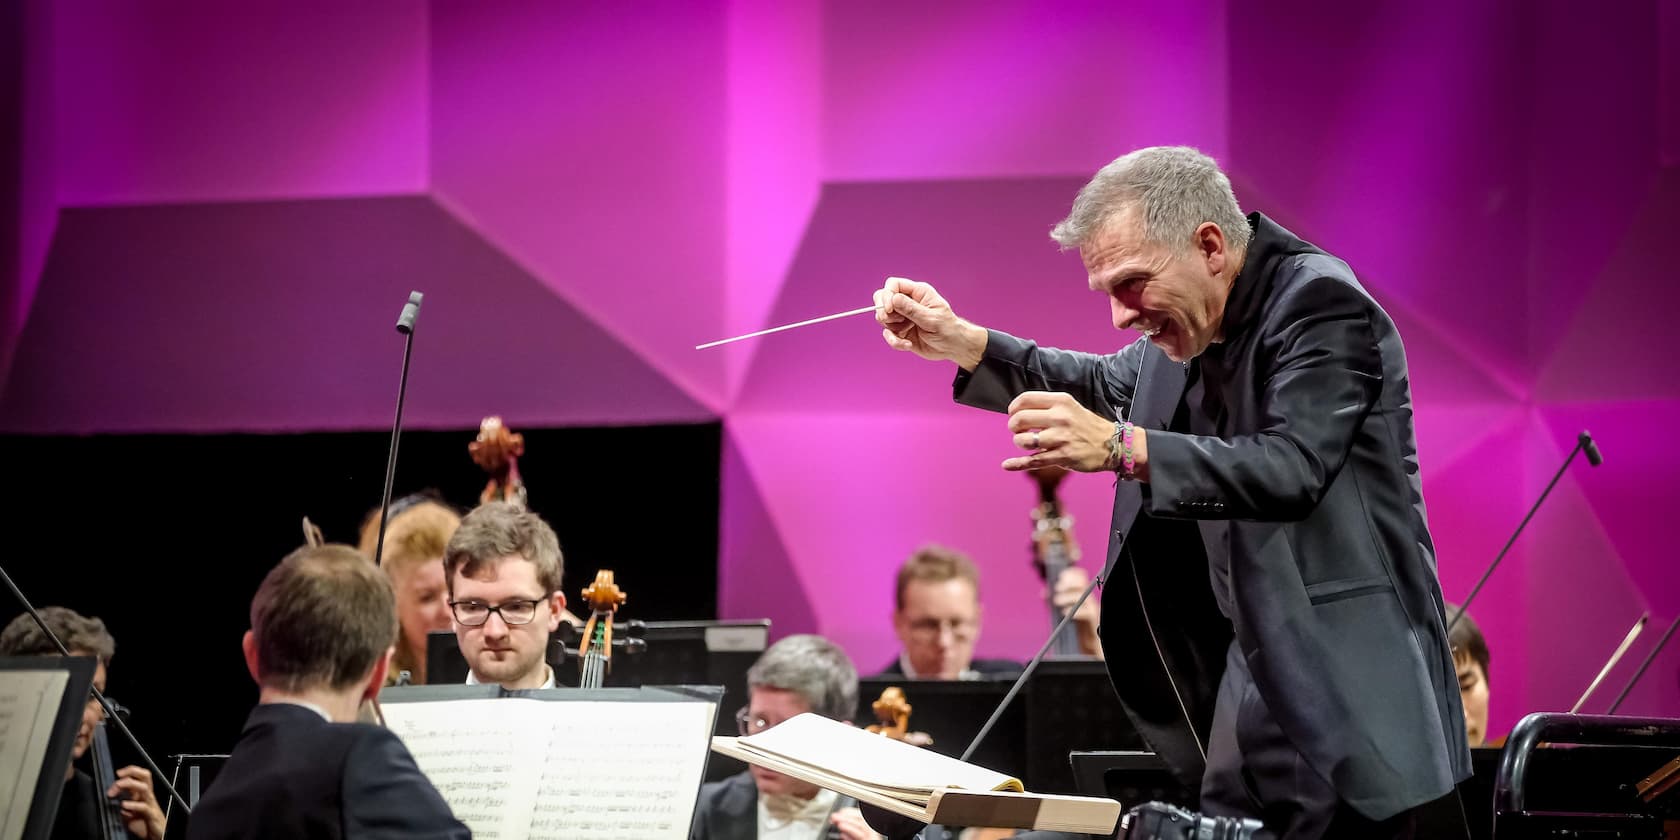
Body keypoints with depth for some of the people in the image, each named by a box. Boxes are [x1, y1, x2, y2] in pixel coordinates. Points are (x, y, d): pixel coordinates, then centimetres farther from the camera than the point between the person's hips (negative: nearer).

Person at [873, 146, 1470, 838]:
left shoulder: (1320, 304, -17)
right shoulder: (1196, 318, 9)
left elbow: (1292, 466, -30)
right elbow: (1110, 386, 28)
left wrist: (1119, 448, -37)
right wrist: (962, 345, 16)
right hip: (1254, 666, 9)